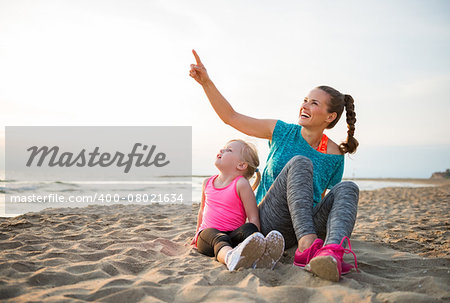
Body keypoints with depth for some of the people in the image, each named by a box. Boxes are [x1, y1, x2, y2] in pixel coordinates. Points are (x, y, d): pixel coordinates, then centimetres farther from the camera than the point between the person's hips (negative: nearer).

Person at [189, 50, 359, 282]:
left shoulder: (334, 156, 5)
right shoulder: (283, 132, 5)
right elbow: (231, 117, 8)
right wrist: (206, 82, 1)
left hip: (308, 227, 2)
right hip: (269, 223, -1)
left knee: (347, 189, -25)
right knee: (300, 163, -26)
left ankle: (333, 251, -56)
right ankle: (306, 246, -47)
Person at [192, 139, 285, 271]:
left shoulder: (241, 184, -4)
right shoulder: (208, 182, 13)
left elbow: (253, 217, -7)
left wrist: (255, 241, -20)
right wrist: (198, 233, 37)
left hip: (233, 235, -2)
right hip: (207, 234, 2)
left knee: (248, 228, -33)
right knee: (218, 238, -34)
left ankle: (261, 255, -66)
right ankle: (230, 257, -70)